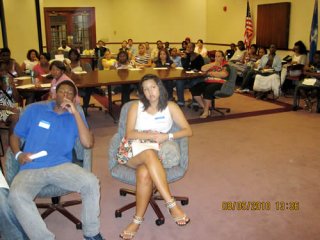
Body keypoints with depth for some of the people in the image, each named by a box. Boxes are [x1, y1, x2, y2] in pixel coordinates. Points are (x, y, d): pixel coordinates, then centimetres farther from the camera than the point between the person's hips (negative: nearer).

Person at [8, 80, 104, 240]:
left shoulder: (75, 117, 11)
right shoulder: (34, 110, 12)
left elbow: (88, 144, -4)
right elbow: (15, 136, 17)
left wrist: (75, 113, -7)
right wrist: (18, 154, -4)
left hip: (62, 166, 0)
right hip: (31, 169, 0)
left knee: (91, 182, -27)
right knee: (16, 196, -32)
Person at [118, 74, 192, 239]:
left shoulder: (170, 107, 9)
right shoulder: (136, 107, 9)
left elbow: (188, 131, 3)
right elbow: (129, 134, -2)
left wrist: (166, 136, -12)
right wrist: (152, 135, -15)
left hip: (157, 152, 0)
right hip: (134, 151, 0)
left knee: (144, 173, -37)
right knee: (149, 153, -38)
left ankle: (137, 220, -23)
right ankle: (172, 205, -37)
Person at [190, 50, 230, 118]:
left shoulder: (225, 65, 7)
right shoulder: (212, 64, 22)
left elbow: (224, 74, -15)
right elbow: (203, 69, 7)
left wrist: (211, 73, -5)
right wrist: (213, 64, 0)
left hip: (219, 83, -6)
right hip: (208, 82, 6)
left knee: (208, 89, -37)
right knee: (194, 88, -18)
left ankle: (206, 111, -25)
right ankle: (204, 107, -13)